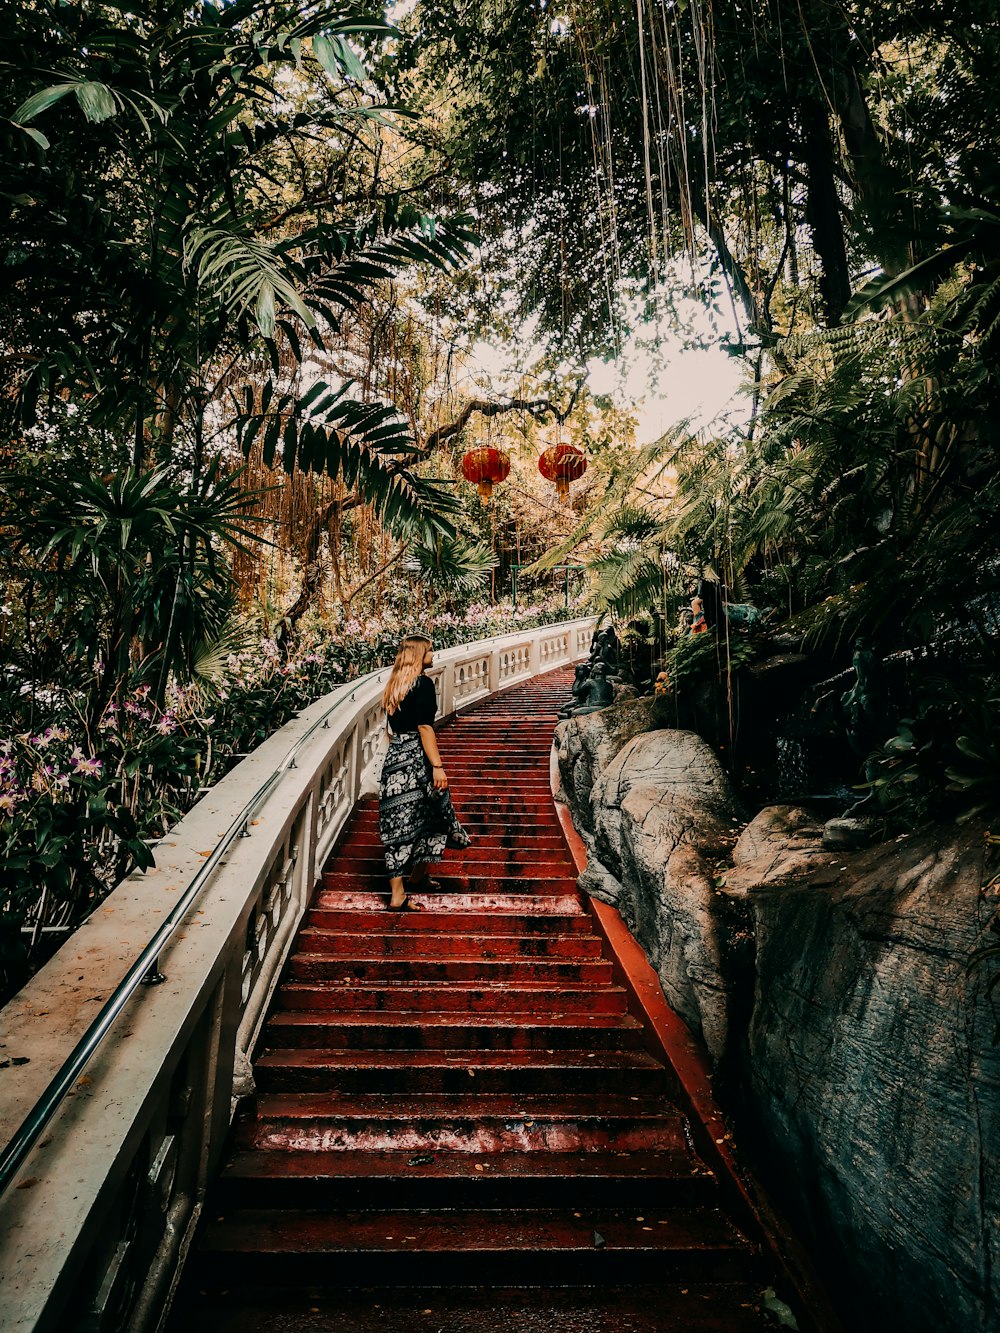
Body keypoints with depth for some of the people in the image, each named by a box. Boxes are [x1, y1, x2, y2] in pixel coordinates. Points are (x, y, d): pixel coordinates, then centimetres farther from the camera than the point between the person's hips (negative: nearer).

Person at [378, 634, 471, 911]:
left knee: (399, 826, 7)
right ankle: (417, 876, 27)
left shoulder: (395, 685, 14)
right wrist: (437, 766, -18)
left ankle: (398, 894, 8)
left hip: (394, 758, 8)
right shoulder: (423, 683, -10)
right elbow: (424, 727, -17)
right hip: (416, 760, -8)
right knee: (432, 817, 13)